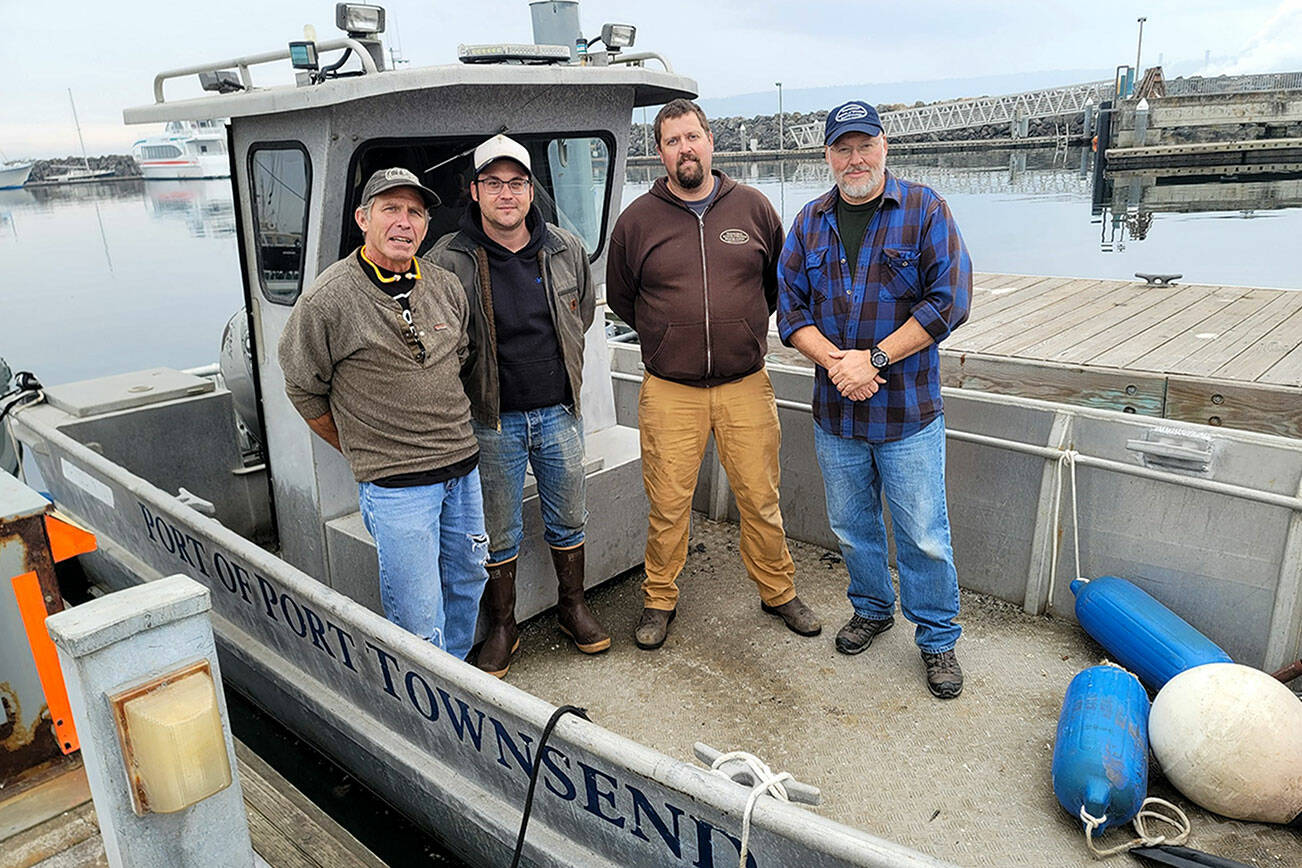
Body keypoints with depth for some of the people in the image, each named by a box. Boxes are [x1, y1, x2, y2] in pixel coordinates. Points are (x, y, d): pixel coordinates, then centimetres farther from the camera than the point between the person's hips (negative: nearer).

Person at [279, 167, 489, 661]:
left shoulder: (445, 286, 4)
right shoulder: (327, 300, -12)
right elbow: (305, 391, -1)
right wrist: (363, 451, 5)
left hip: (463, 466, 6)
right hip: (395, 485, -6)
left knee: (468, 579, 20)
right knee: (419, 620, -1)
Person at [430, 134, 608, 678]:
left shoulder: (567, 250, 0)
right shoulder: (448, 261, -11)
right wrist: (478, 378, 0)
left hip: (559, 413, 3)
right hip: (492, 420, -3)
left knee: (568, 520, 16)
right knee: (498, 535, 9)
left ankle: (572, 607, 37)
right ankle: (502, 628, 28)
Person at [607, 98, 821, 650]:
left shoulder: (753, 207, 4)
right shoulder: (637, 220, 1)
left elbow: (780, 281, 19)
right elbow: (620, 297, 15)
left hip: (746, 386, 1)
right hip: (669, 391, -1)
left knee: (761, 500, 8)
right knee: (667, 505, 5)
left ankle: (778, 591, 29)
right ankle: (659, 600, 25)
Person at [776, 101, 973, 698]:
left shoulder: (924, 210, -4)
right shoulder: (811, 222, 7)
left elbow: (949, 301, -10)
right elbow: (790, 308, 4)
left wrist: (874, 359, -16)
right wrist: (834, 361, -14)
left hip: (908, 409, -3)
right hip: (834, 411, 4)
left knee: (924, 538, 4)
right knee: (851, 527, 18)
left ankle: (937, 639, 24)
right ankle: (872, 609, 41)